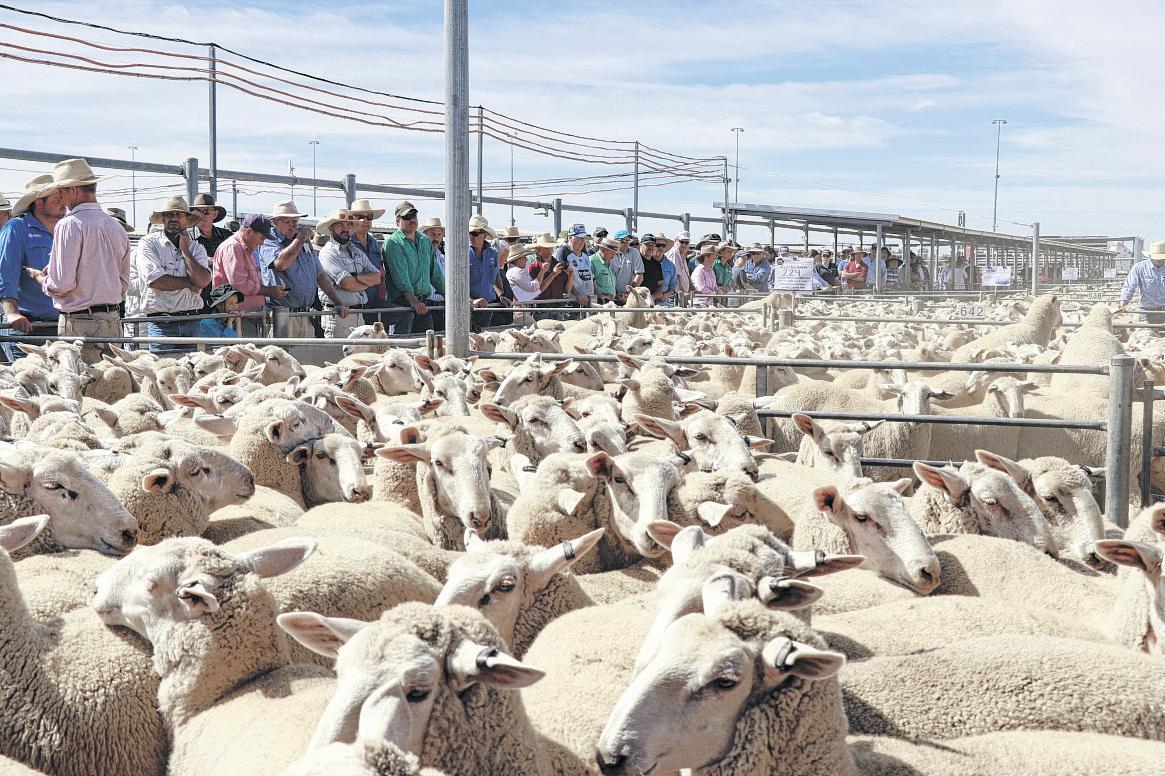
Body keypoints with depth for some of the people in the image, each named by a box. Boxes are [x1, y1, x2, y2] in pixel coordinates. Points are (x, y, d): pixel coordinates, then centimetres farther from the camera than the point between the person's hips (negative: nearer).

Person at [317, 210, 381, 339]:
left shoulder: (357, 251, 19)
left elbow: (376, 277, 9)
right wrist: (367, 281, 4)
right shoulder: (328, 253, -5)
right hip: (338, 315, -7)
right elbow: (347, 284, -15)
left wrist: (355, 278, -8)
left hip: (358, 315, 7)